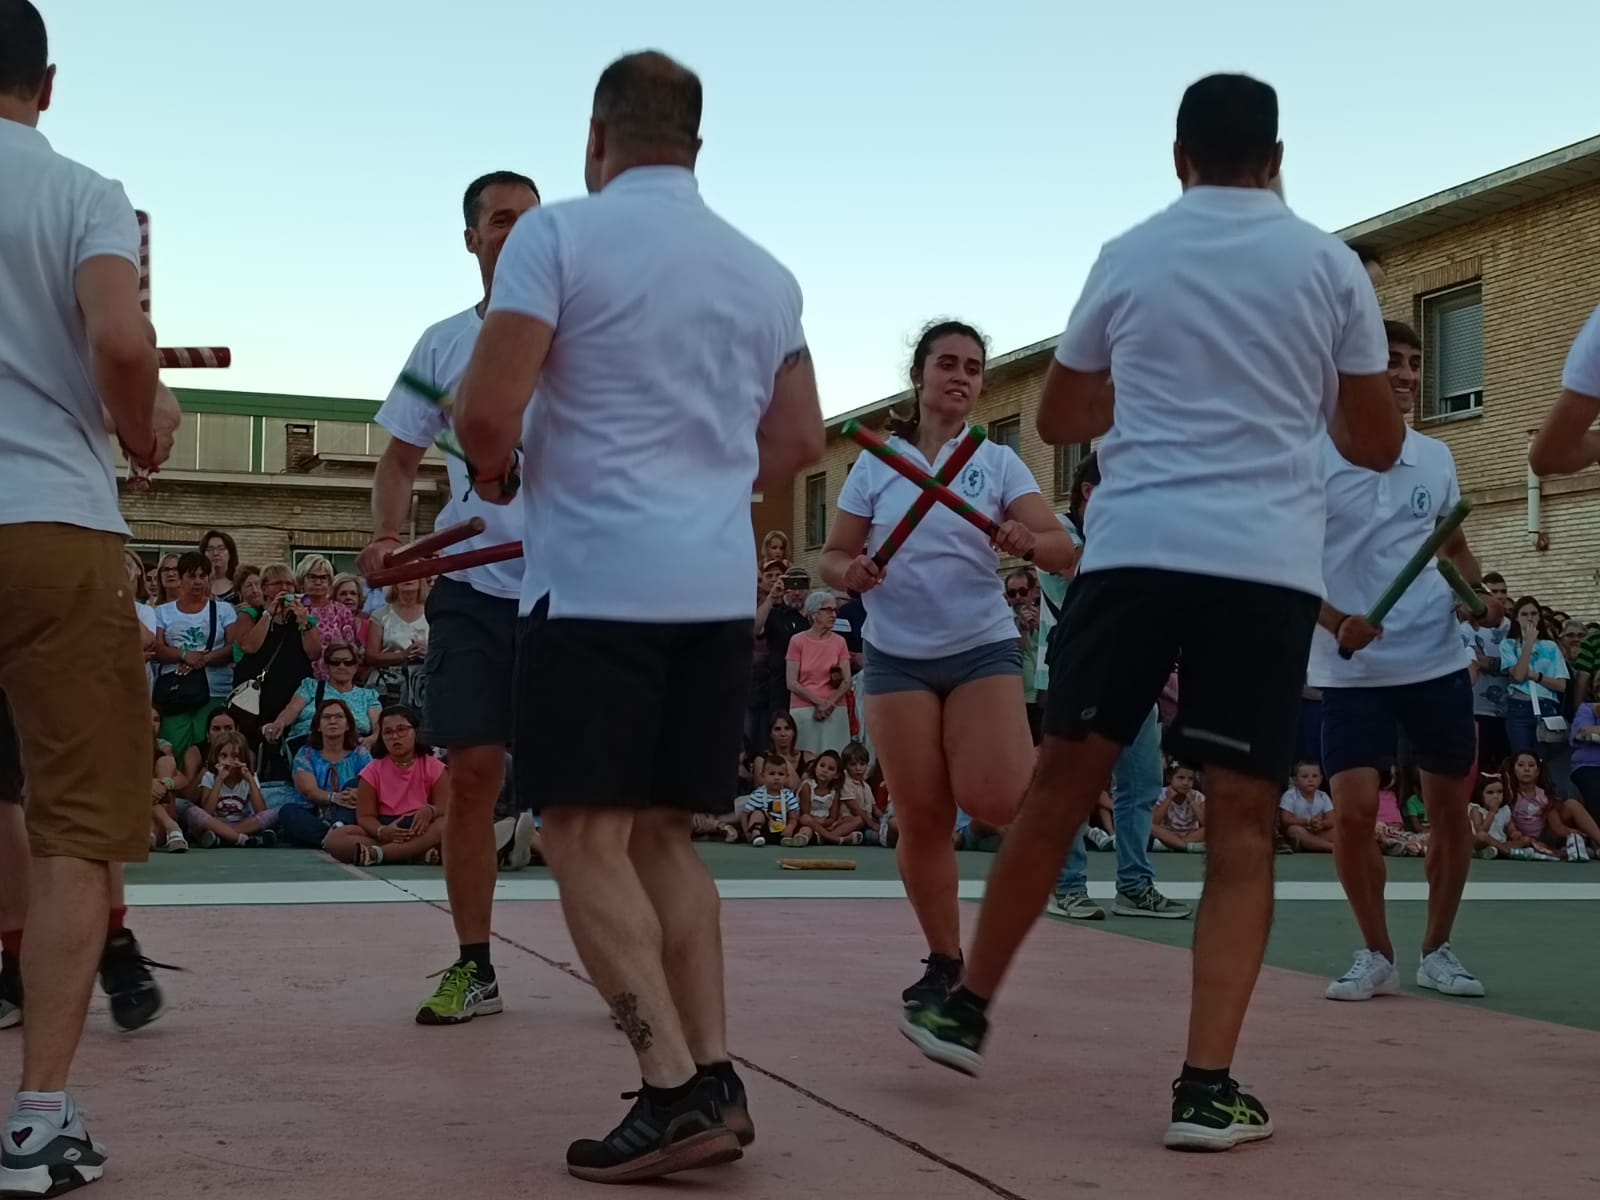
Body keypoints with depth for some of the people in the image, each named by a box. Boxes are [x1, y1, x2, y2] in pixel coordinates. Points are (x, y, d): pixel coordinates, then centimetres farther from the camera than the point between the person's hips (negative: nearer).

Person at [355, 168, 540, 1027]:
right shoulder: (442, 345, 10)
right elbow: (401, 459, 15)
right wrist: (386, 536, -3)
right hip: (473, 583, 2)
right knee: (470, 771, 0)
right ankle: (473, 967, 11)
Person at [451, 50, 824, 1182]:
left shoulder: (559, 235, -5)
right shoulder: (765, 271, 13)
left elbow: (488, 413, -12)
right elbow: (799, 439, 17)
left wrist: (493, 466, 9)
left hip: (597, 580, -6)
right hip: (719, 585, 6)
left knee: (588, 839, -1)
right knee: (664, 835, 14)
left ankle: (675, 1088, -10)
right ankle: (713, 1078, 9)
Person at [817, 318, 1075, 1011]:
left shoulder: (998, 462, 2)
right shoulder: (876, 463, 4)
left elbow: (1064, 551, -8)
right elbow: (831, 558, 7)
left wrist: (1027, 543, -29)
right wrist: (850, 573, -16)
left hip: (983, 647, -1)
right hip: (897, 655, 1)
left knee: (994, 799, -20)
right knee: (921, 818, -1)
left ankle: (1043, 787, 16)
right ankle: (944, 961, 15)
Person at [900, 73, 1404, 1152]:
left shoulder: (1128, 257, 11)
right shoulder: (1330, 264, 8)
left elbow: (1059, 420, 22)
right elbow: (1378, 446, 12)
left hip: (1135, 547, 1)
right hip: (1269, 563, -1)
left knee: (1063, 782, 13)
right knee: (1242, 822, 3)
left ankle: (967, 1011, 24)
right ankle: (1208, 1087, -3)